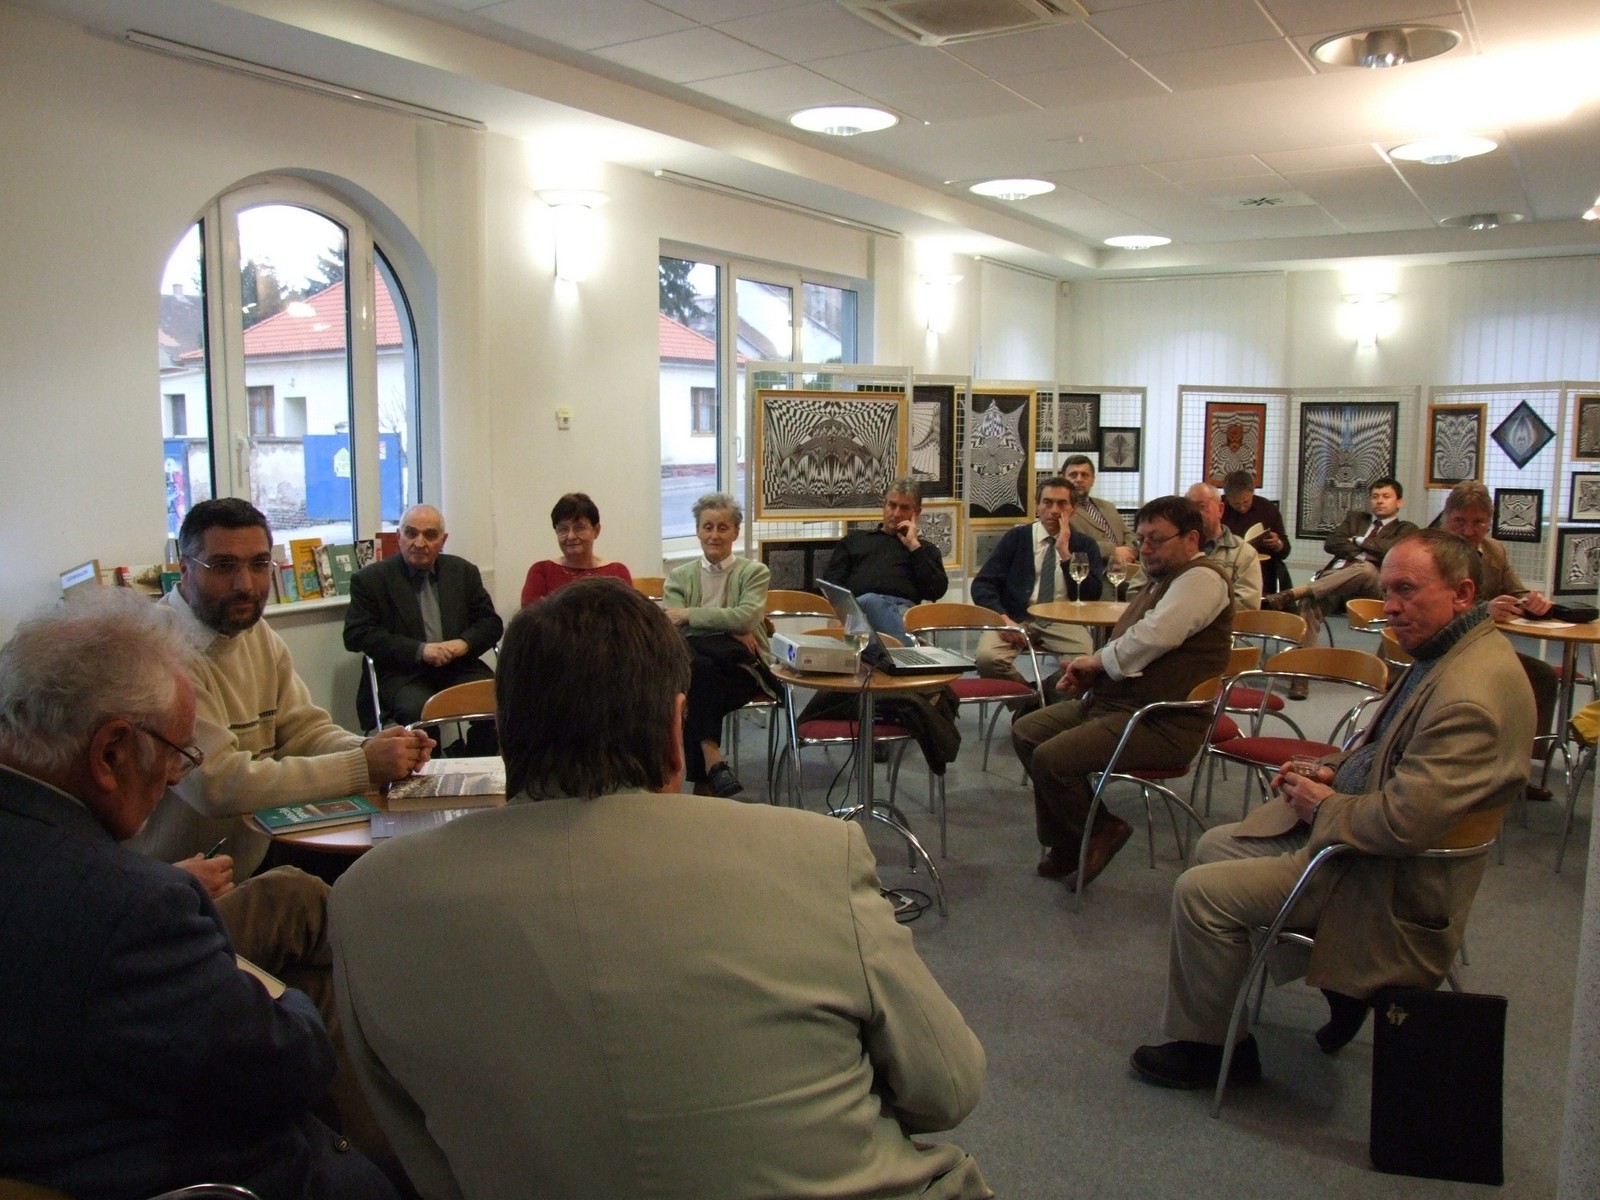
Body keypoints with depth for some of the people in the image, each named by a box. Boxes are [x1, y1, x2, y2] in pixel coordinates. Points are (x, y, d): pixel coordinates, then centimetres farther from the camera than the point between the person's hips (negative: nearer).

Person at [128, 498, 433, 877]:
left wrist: (371, 750, -15)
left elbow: (303, 730, 6)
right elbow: (218, 784, -25)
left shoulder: (257, 633, 8)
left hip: (256, 854, 8)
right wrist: (362, 767, -24)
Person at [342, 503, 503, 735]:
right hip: (403, 674, -3)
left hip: (460, 667, 3)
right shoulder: (370, 579, 6)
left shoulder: (464, 571, 15)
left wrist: (464, 643, -9)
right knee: (419, 712, -35)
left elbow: (491, 622, 14)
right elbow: (357, 635, -3)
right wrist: (420, 650, -15)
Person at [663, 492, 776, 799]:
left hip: (742, 669, -1)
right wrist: (730, 633, -13)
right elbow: (671, 626, -1)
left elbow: (747, 617, -9)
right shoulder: (679, 577, 18)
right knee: (698, 666, -38)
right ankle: (713, 761, -37)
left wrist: (689, 615, -11)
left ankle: (703, 780, -32)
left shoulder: (755, 573, 12)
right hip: (698, 668, 1)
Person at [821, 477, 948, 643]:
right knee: (871, 602, -40)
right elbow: (832, 581, 21)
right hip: (858, 606, 0)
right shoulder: (855, 539, 34)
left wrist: (914, 546, 12)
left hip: (903, 608, 1)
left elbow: (937, 590, 12)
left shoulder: (926, 549, 31)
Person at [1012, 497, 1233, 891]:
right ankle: (1062, 845, 16)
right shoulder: (1162, 580, 19)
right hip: (1114, 702, 11)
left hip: (1161, 725, -11)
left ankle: (1099, 832, 3)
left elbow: (1152, 637, -27)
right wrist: (1091, 672, 3)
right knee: (1026, 731, 9)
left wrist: (1097, 660, -11)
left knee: (1051, 757, -24)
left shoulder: (1201, 579, -13)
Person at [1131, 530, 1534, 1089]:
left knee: (1200, 892, -13)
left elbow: (1403, 822, -33)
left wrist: (1324, 805, -15)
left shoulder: (1470, 696, -30)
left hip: (1388, 877, -11)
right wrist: (1334, 770, 2)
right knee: (1215, 846, 17)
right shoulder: (1446, 651, 4)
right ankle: (1336, 972, 21)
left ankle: (1207, 1046, 8)